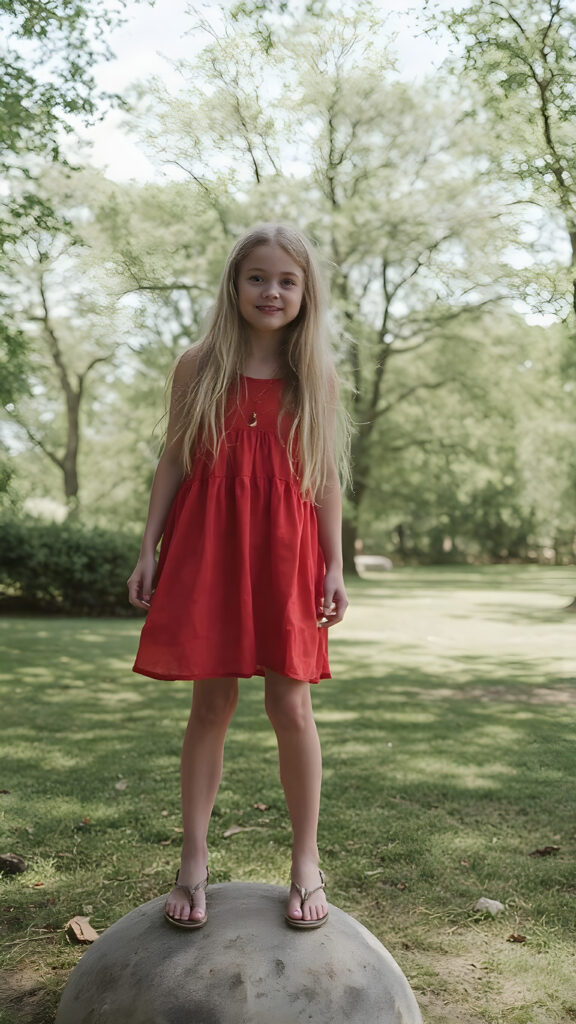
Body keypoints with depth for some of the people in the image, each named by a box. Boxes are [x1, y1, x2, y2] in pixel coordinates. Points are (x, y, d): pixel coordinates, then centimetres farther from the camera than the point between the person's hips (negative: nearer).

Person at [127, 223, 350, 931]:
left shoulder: (316, 375, 7)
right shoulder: (198, 366, 6)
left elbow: (326, 478, 7)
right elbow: (173, 461, 7)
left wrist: (335, 567, 2)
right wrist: (149, 550, 2)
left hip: (286, 549, 0)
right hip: (206, 543, 0)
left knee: (290, 704, 0)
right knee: (211, 701, 3)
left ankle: (306, 860, 15)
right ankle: (193, 862, 15)